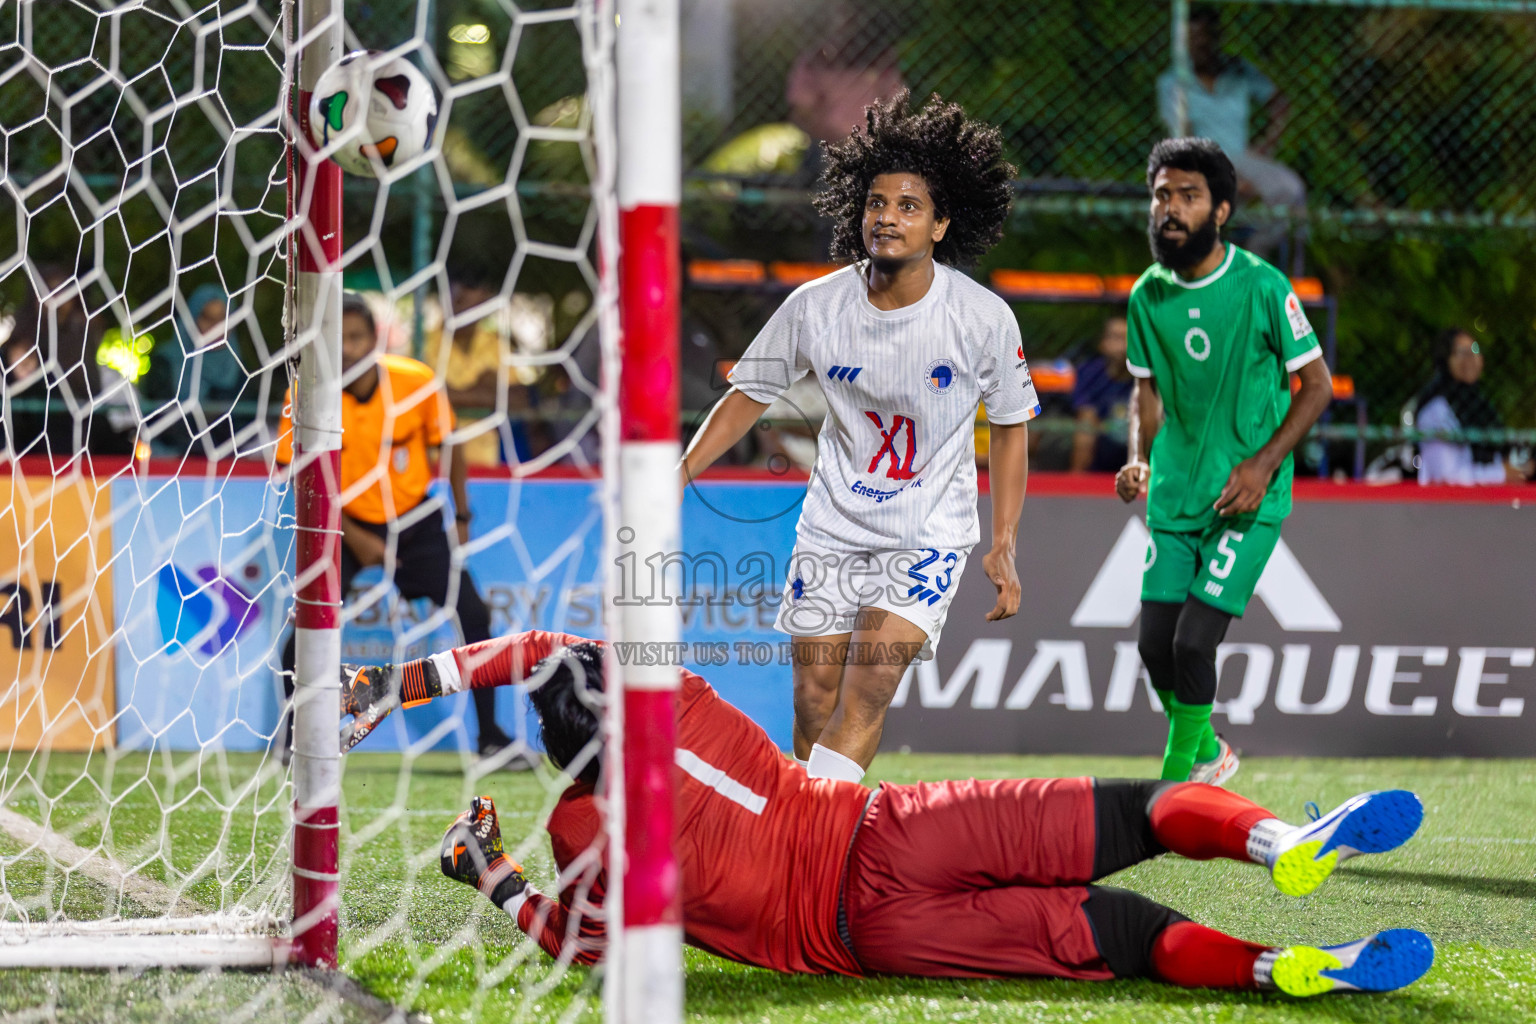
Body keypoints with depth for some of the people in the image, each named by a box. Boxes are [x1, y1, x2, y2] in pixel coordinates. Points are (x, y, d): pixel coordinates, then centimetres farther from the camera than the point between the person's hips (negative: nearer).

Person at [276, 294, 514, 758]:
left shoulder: (417, 383, -18)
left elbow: (448, 448, 1)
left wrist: (461, 517, 4)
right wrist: (355, 539, -19)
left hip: (416, 518, 1)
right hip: (347, 524, -1)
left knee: (473, 615, -7)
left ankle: (490, 735, 9)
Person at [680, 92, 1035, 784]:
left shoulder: (984, 319, -13)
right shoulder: (815, 306, -10)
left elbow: (1010, 428, 2)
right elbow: (749, 395, 4)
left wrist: (1004, 547, -1)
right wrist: (680, 474, -7)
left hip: (928, 535, -2)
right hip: (831, 529, 3)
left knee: (868, 686, -20)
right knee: (814, 703, 1)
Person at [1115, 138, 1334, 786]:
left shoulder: (1262, 287, -12)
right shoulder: (1148, 294, 2)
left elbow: (1317, 387, -6)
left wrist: (1262, 464, -16)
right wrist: (1138, 463, 0)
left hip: (1247, 498, -5)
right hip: (1173, 496, 5)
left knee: (1193, 641, -14)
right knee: (1155, 644, 3)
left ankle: (1175, 784, 4)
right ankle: (1206, 752, 30)